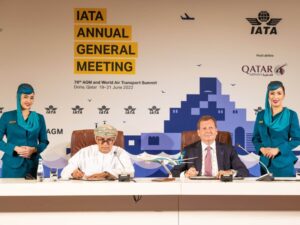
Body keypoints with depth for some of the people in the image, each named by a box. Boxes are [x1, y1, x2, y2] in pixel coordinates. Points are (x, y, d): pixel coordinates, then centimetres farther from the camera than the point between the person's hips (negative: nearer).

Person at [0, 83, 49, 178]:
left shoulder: (39, 118, 8)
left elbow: (44, 142, 10)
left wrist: (33, 149, -10)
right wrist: (15, 148, -13)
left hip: (33, 165, 2)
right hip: (12, 166, -2)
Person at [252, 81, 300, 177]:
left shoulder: (291, 115, -1)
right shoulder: (261, 115, 9)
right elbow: (255, 138, 12)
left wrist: (278, 149, -14)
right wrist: (261, 148, -9)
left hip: (284, 163, -3)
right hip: (265, 162, 3)